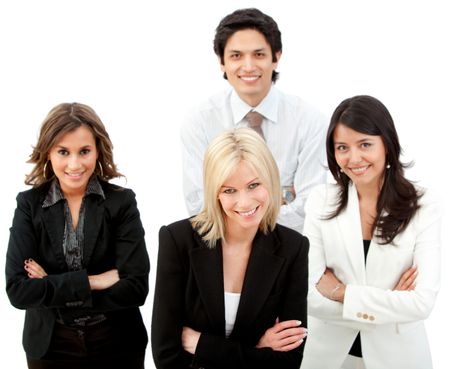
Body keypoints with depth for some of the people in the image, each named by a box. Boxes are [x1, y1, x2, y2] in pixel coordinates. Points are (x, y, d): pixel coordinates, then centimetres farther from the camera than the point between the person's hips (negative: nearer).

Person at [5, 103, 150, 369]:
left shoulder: (122, 202, -10)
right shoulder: (29, 204, -7)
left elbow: (136, 288, -18)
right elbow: (18, 290, -16)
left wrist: (51, 288, -17)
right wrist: (91, 281, -20)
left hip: (117, 346, 0)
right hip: (49, 347, 1)